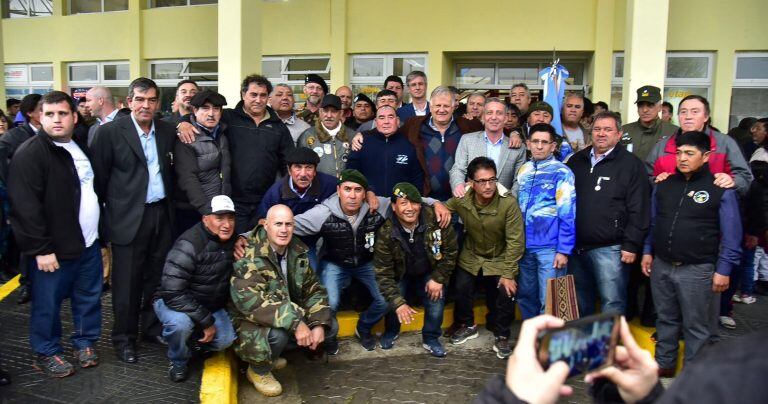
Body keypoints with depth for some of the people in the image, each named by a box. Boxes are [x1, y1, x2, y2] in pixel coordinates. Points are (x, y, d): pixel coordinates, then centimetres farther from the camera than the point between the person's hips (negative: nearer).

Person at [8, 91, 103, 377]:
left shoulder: (81, 147, 10)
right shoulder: (30, 153, -13)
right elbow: (25, 205, -17)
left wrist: (102, 232, 16)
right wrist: (41, 249, -19)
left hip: (89, 243, 7)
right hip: (54, 249, -6)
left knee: (89, 297, 16)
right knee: (47, 304, 7)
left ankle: (85, 342, 34)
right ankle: (46, 353, 25)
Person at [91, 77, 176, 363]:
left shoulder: (168, 131, 7)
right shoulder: (110, 132, -6)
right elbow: (100, 177, -2)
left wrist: (170, 204, 6)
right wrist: (111, 209, 0)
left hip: (162, 213, 4)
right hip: (128, 217, -4)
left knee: (157, 277, 12)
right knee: (127, 282, 5)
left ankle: (153, 328, 28)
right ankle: (124, 338, 20)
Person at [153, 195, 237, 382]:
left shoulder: (231, 240, -5)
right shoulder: (188, 245, -27)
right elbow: (173, 293, -29)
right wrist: (206, 321, -26)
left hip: (210, 305, 6)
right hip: (174, 302, -5)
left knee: (225, 340, -17)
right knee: (180, 323, -37)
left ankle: (194, 336, 17)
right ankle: (179, 362, -3)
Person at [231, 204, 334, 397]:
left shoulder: (298, 251, -2)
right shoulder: (250, 256, -24)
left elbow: (313, 289, 3)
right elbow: (250, 302, -37)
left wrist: (319, 324, -14)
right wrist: (294, 322, -41)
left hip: (290, 316, 7)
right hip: (250, 322, -7)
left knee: (330, 326, -2)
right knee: (278, 333, -36)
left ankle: (273, 355, 11)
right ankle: (258, 370, -2)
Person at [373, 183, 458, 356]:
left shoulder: (435, 219, -25)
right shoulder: (386, 233, -26)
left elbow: (451, 250, -11)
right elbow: (383, 273, -21)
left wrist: (438, 278, -13)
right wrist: (398, 303, -29)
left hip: (429, 273, 1)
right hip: (400, 276, 0)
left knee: (437, 298, -18)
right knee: (391, 301, -17)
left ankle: (431, 339, 8)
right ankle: (392, 332, 17)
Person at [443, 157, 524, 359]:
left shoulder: (509, 203, -27)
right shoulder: (461, 200, -18)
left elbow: (515, 241, -21)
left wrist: (508, 274, -20)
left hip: (499, 259, -2)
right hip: (471, 257, 3)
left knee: (506, 292, -17)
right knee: (461, 288, -10)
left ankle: (501, 335, 10)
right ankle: (467, 325, 22)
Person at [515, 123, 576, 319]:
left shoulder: (561, 173, -7)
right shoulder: (523, 170, 10)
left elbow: (568, 215, -10)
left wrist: (563, 250, -14)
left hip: (550, 247, -5)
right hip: (525, 246, 5)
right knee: (525, 296, 14)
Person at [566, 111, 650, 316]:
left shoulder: (630, 164, -4)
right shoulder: (577, 160, 12)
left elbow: (638, 209, -8)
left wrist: (631, 244, -12)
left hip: (609, 249, -5)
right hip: (576, 246, 5)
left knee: (612, 302, -1)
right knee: (580, 301, 17)